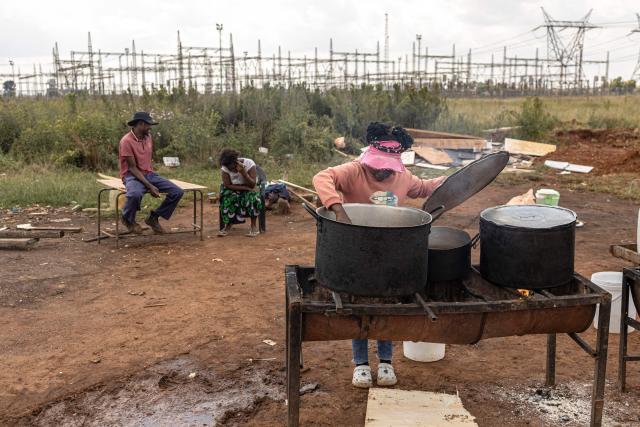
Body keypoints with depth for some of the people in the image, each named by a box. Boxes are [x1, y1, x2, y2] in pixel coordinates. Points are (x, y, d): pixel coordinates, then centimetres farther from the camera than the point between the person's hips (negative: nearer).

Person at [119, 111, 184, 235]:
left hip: (149, 174, 7)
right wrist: (149, 186, -25)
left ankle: (153, 217, 6)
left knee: (178, 192, -10)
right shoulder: (126, 141, -16)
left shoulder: (148, 136, 6)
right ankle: (128, 219, -8)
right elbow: (132, 168, -19)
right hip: (132, 175, -7)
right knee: (135, 194, -42)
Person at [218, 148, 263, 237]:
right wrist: (245, 187, -26)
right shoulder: (224, 168, -15)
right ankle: (228, 225, -21)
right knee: (228, 198, -33)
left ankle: (253, 227, -26)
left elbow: (253, 185, -22)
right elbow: (227, 186, -16)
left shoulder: (249, 163, -20)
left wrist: (243, 172, -36)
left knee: (251, 196, -35)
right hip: (234, 190, 1)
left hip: (248, 190, -1)